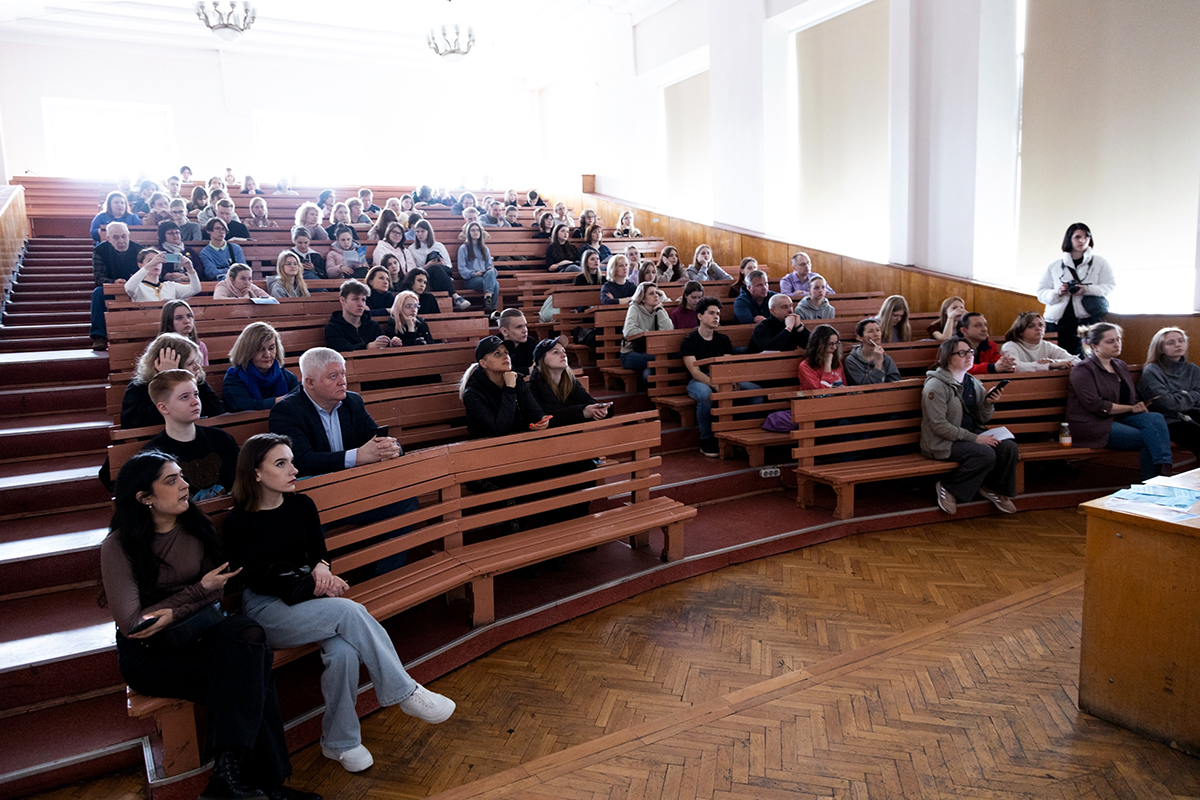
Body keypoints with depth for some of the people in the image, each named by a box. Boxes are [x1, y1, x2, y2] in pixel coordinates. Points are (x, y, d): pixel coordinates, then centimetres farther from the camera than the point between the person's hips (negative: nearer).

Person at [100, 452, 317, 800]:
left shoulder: (196, 526, 5)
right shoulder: (118, 546, -8)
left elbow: (217, 588, 4)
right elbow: (130, 624, -11)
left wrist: (175, 613, -15)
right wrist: (199, 591, -9)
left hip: (200, 630, 4)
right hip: (148, 654, -4)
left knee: (246, 631, -32)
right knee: (249, 679, -29)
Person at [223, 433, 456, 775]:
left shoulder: (302, 506, 7)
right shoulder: (238, 523, -7)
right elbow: (258, 579, -9)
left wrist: (320, 568, -14)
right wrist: (312, 586, -17)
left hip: (306, 596, 5)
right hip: (266, 610, -4)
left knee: (343, 651, -28)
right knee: (349, 612, -30)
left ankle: (340, 742, -9)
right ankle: (405, 693, -19)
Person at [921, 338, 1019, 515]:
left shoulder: (973, 382, 10)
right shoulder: (936, 385, -13)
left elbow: (982, 419, 13)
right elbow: (940, 426, -19)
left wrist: (989, 403, -8)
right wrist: (974, 438, -21)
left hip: (973, 433, 7)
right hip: (943, 442, -7)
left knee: (1008, 447, -16)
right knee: (985, 454, -29)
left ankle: (994, 489, 7)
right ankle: (947, 488, -11)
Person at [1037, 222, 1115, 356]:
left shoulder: (1100, 263, 12)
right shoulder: (1054, 267, 15)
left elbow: (1110, 286, 3)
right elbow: (1041, 292, 11)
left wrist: (1087, 289, -14)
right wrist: (1056, 293, -10)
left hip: (1086, 321, -1)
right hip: (1057, 322, 1)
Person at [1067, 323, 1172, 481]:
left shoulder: (1121, 366, 19)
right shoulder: (1083, 370, -7)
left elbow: (1132, 398, 20)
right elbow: (1095, 405, -15)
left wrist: (1140, 406, -4)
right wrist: (1131, 408, -10)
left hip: (1119, 419, 7)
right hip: (1093, 425, -7)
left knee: (1155, 418, -22)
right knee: (1147, 438, -24)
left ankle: (1164, 471, -28)